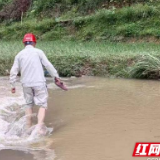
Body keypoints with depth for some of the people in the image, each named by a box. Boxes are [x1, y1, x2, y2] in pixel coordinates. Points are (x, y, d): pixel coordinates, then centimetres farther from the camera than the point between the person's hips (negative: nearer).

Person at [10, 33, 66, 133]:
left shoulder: (19, 55, 7)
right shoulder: (38, 52, -1)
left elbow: (13, 71, 5)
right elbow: (48, 65, -4)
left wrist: (13, 85, 12)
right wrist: (56, 77, 6)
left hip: (26, 84, 4)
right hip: (39, 83, -4)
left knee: (28, 105, 18)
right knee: (43, 105, 0)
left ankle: (28, 128, 21)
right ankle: (39, 127, -17)